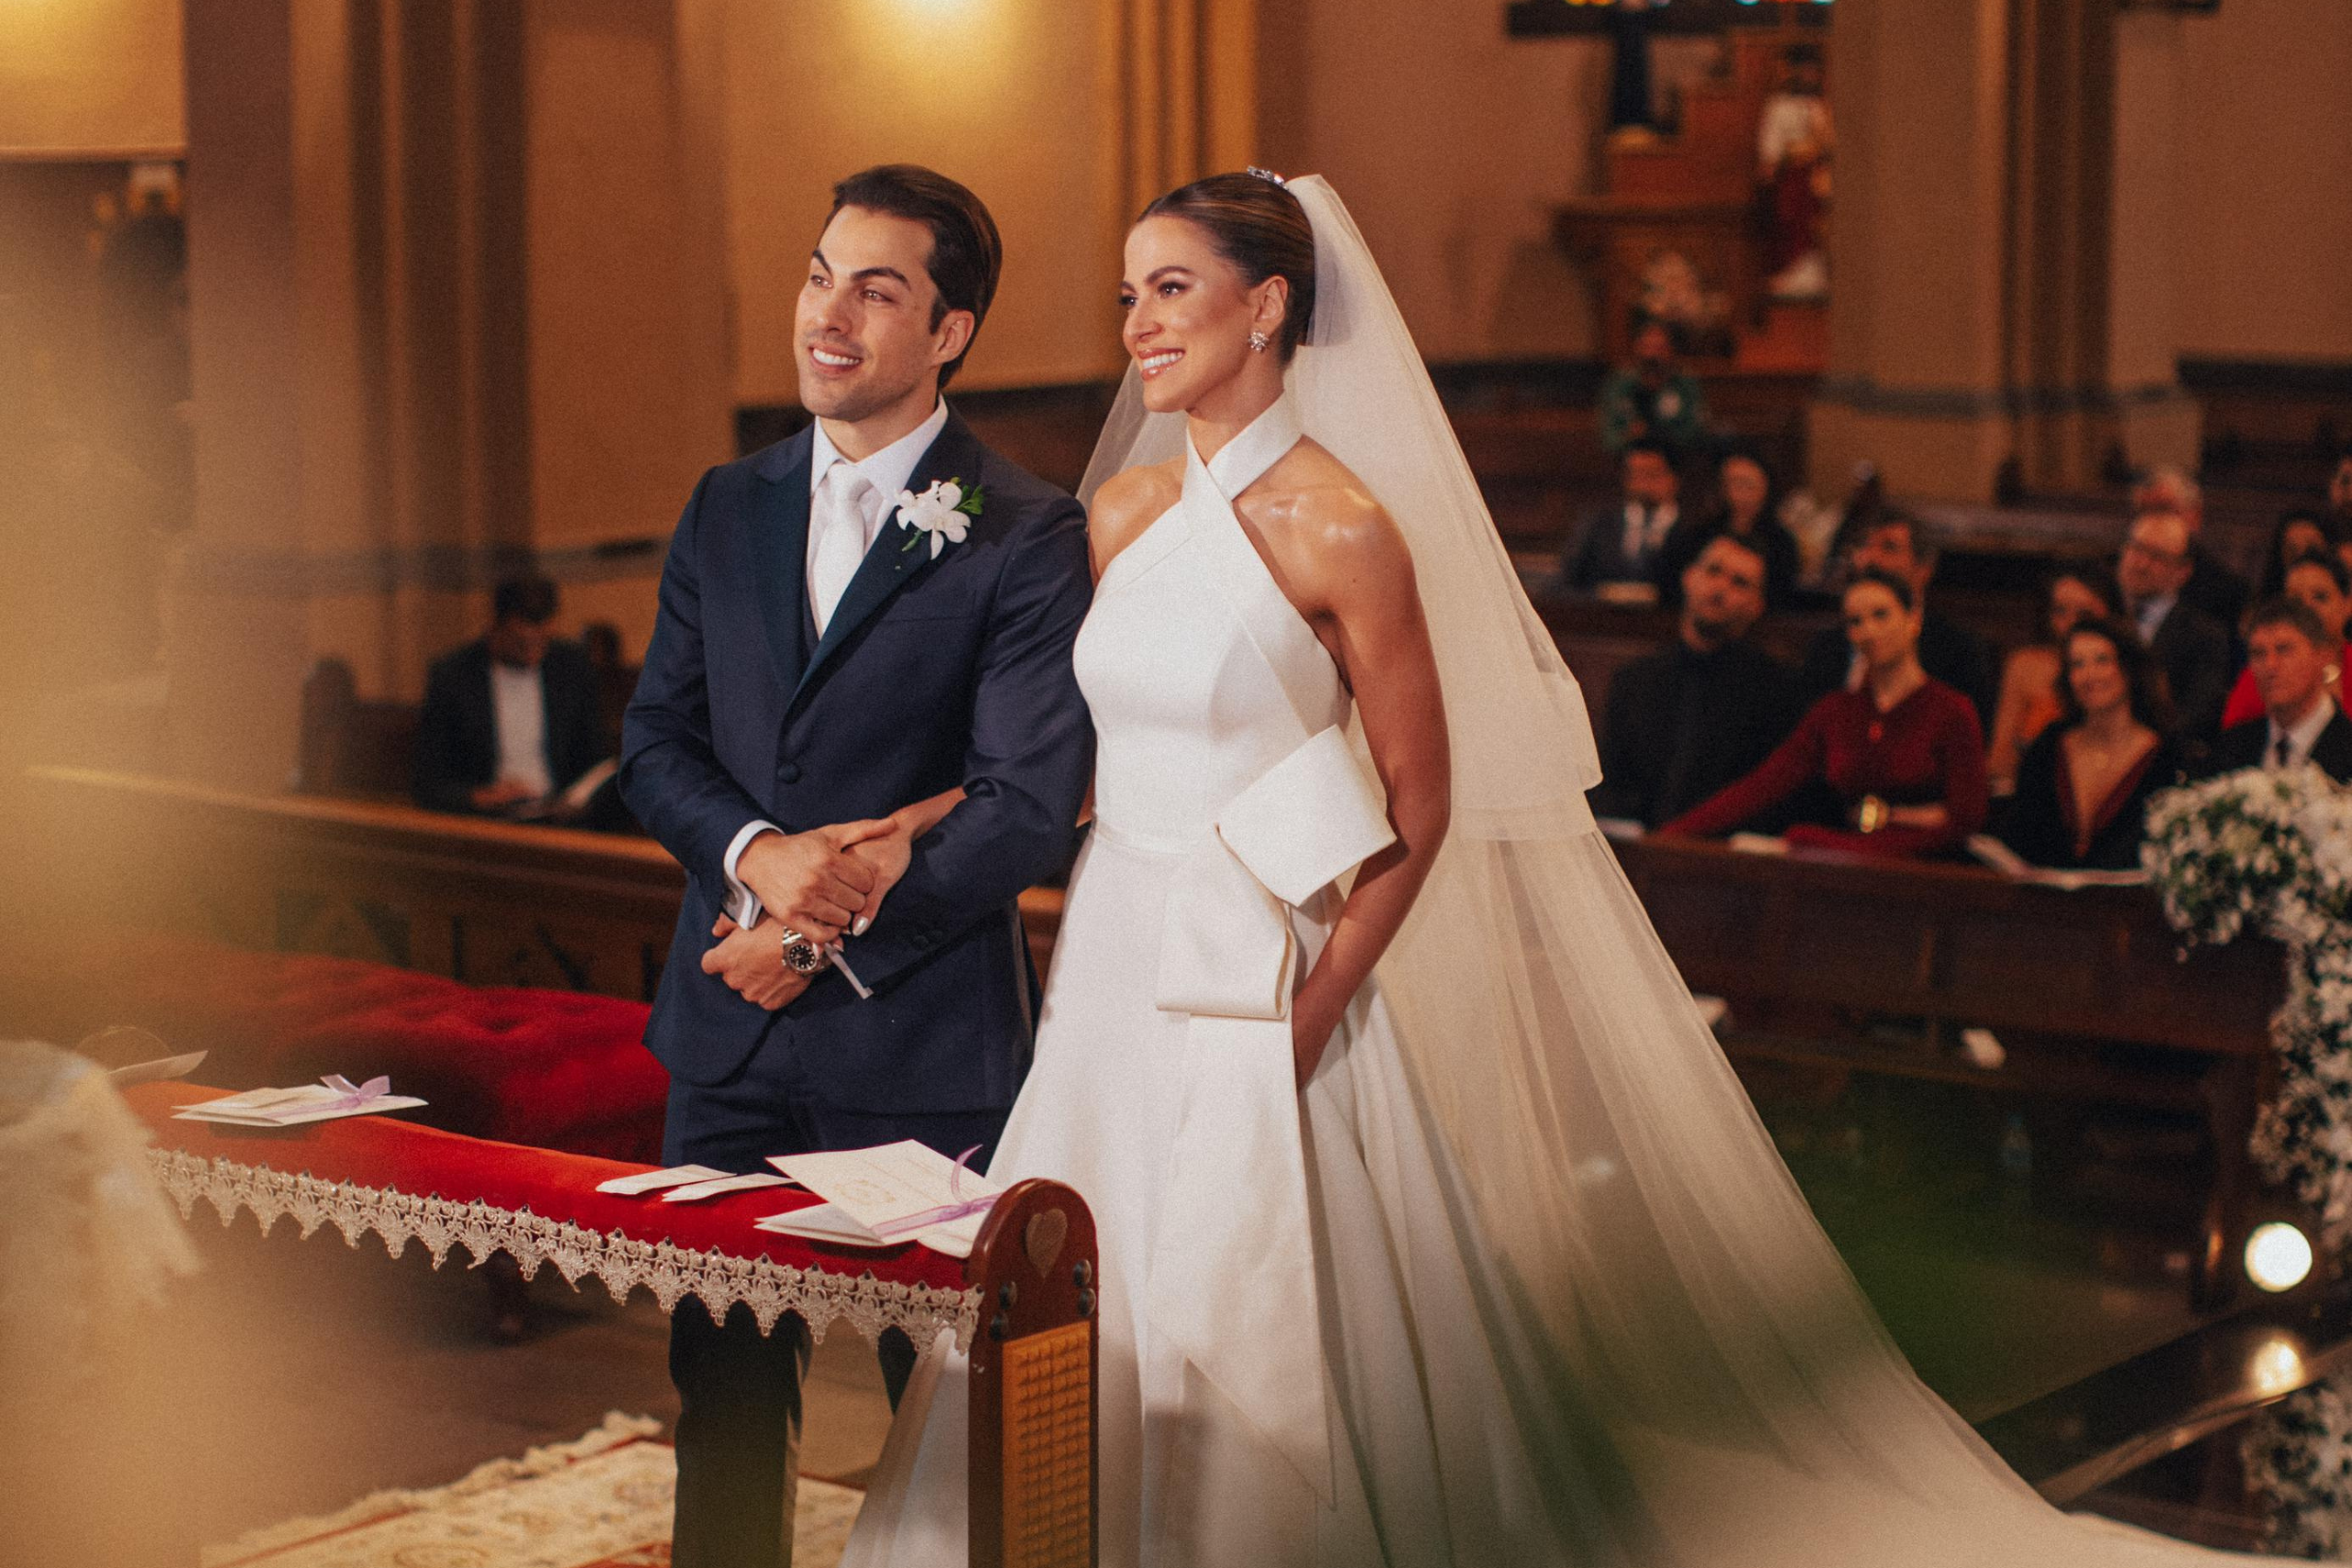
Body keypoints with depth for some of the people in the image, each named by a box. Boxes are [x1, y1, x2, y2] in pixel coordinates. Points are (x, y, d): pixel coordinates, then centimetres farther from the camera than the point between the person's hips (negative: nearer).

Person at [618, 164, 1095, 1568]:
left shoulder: (1028, 537, -8)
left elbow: (1030, 810, -14)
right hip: (730, 1033, 5)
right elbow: (656, 741, 8)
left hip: (921, 1043, -5)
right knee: (723, 1386, 13)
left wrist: (829, 944, -13)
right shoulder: (729, 509, 9)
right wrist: (760, 854, -13)